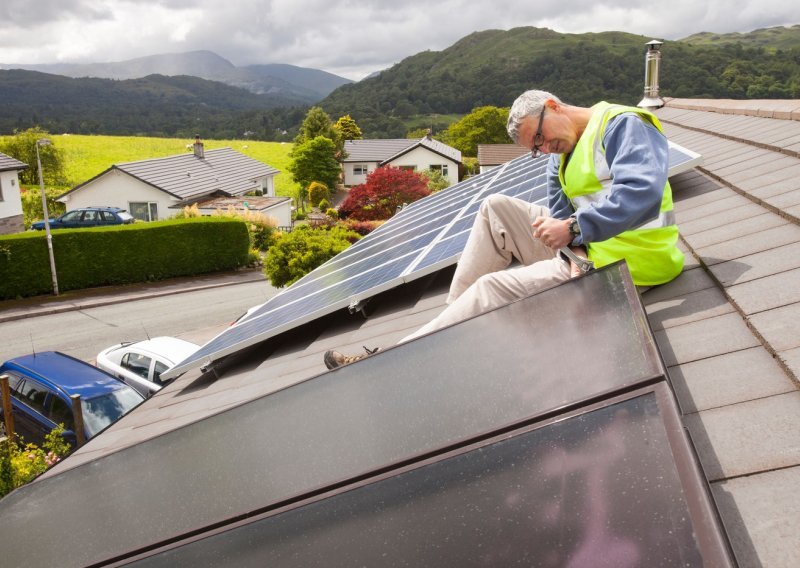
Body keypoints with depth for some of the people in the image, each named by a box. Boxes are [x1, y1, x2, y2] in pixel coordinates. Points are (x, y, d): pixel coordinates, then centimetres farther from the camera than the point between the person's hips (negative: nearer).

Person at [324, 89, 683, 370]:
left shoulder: (623, 126, -13)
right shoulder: (563, 153, 15)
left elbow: (642, 193, -29)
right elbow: (561, 210, 5)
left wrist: (574, 228, -29)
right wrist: (573, 244, -17)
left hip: (623, 266, -9)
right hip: (587, 247, 9)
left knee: (493, 287, -17)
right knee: (496, 209, 3)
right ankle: (457, 317, -2)